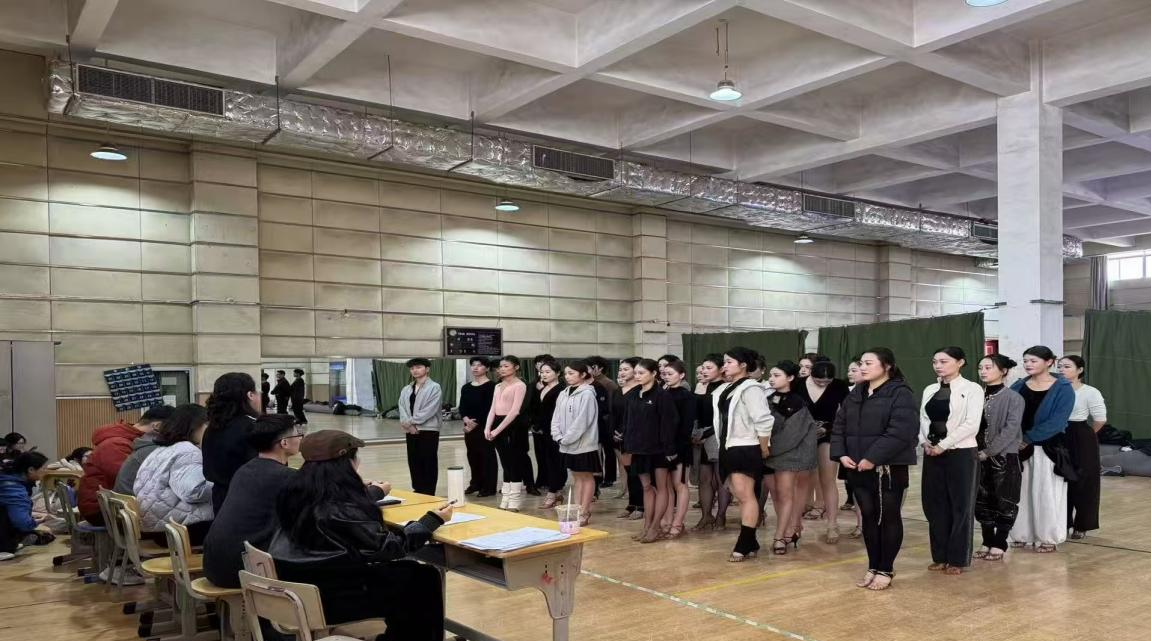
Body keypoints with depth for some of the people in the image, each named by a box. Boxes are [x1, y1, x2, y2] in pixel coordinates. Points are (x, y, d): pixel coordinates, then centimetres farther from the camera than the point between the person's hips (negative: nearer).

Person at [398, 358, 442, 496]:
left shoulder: (434, 387, -5)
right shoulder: (406, 389, 13)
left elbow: (429, 410, -14)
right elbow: (402, 409, 5)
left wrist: (410, 421, -13)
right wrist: (408, 425, -12)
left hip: (429, 431, -6)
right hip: (411, 432, 6)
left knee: (429, 464, 0)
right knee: (414, 463, 10)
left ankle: (428, 494, 6)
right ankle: (417, 492, 21)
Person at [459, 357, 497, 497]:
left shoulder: (491, 386, -8)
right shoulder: (466, 387, 13)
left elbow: (489, 408, -14)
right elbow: (462, 406, 7)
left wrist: (476, 423, -14)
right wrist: (466, 419, -13)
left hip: (484, 426, -7)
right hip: (469, 427, 7)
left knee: (487, 455, -3)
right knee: (472, 455, 12)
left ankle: (489, 487, 3)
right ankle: (476, 484, 24)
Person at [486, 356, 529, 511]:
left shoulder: (520, 385, -8)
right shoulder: (498, 386, 17)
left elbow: (515, 411, -16)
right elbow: (493, 409, 13)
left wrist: (498, 429, -18)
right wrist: (487, 427, -3)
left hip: (512, 425, -7)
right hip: (497, 424, 7)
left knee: (513, 462, -1)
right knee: (505, 463, 11)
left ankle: (514, 502, 6)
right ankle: (505, 501, 16)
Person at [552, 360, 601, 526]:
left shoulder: (587, 394, -13)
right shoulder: (563, 394, 9)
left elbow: (582, 421, -19)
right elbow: (556, 417, 8)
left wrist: (567, 438, -16)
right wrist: (559, 437, -6)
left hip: (584, 443, -7)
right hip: (567, 444, 7)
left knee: (587, 477, 4)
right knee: (576, 476, 14)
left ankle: (585, 512, 9)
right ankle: (578, 509, 20)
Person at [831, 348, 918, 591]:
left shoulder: (901, 394, -10)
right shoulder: (855, 395, 13)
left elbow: (900, 432, -21)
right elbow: (839, 426, 12)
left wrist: (873, 458, -23)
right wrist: (841, 454, -4)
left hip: (889, 468, -6)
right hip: (858, 468, 7)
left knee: (888, 517, 4)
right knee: (868, 516, 12)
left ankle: (885, 570, 14)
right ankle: (873, 567, 22)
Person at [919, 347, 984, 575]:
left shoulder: (972, 389, -6)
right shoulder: (929, 390, 11)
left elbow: (972, 425, -13)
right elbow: (923, 420, 8)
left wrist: (943, 445, -15)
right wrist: (925, 442, -10)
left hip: (961, 453, -5)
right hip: (932, 453, 6)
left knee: (960, 506, 3)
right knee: (934, 505, 8)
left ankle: (958, 559, 13)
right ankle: (940, 556, 19)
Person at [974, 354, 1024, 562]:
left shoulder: (1013, 398, -8)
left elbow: (1011, 430, -14)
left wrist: (989, 451, -16)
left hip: (1004, 457, -4)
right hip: (979, 458, 5)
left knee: (1004, 502, 3)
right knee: (981, 500, 9)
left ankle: (999, 544, 14)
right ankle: (987, 541, 22)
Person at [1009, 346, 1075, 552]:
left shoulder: (1063, 389, -5)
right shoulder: (1018, 387, 7)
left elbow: (1056, 422, -14)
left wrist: (1028, 438, -16)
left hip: (1048, 449, -4)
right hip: (1019, 448, 4)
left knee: (1046, 493, 3)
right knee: (1020, 492, 8)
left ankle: (1048, 538, 15)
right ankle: (1021, 535, 18)